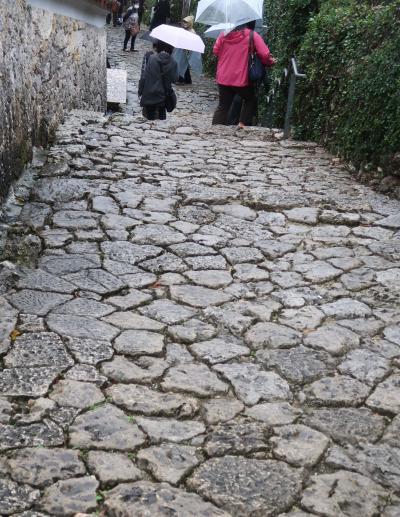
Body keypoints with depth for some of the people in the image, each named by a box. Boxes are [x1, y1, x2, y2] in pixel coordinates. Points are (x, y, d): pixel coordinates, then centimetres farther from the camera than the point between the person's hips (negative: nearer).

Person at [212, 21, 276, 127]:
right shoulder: (252, 35, -8)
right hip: (241, 79, -3)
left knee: (223, 106, 13)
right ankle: (243, 123, 11)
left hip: (223, 78, 4)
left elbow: (215, 51, 10)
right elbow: (265, 55, -14)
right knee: (250, 100, 21)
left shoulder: (224, 34, 3)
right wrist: (270, 62, 6)